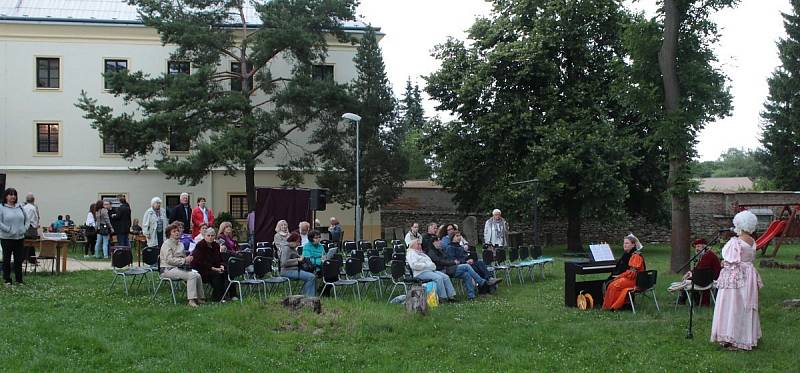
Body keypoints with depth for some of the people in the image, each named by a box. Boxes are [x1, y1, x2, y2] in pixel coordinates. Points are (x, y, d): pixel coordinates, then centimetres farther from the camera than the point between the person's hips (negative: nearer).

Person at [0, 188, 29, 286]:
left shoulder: (20, 207, 9)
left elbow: (27, 220, 14)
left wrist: (24, 229, -2)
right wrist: (9, 230, -18)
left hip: (20, 238, 4)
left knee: (19, 259, 8)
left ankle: (19, 280, 16)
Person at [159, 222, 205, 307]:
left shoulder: (180, 244, 20)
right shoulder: (167, 244, -5)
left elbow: (183, 257, 30)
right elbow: (169, 260, -16)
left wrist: (188, 259, 5)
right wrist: (184, 260, -18)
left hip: (179, 268, 8)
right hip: (168, 269, -8)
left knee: (198, 275, -14)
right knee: (192, 276, -28)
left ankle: (200, 298, -8)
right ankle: (191, 300, -29)